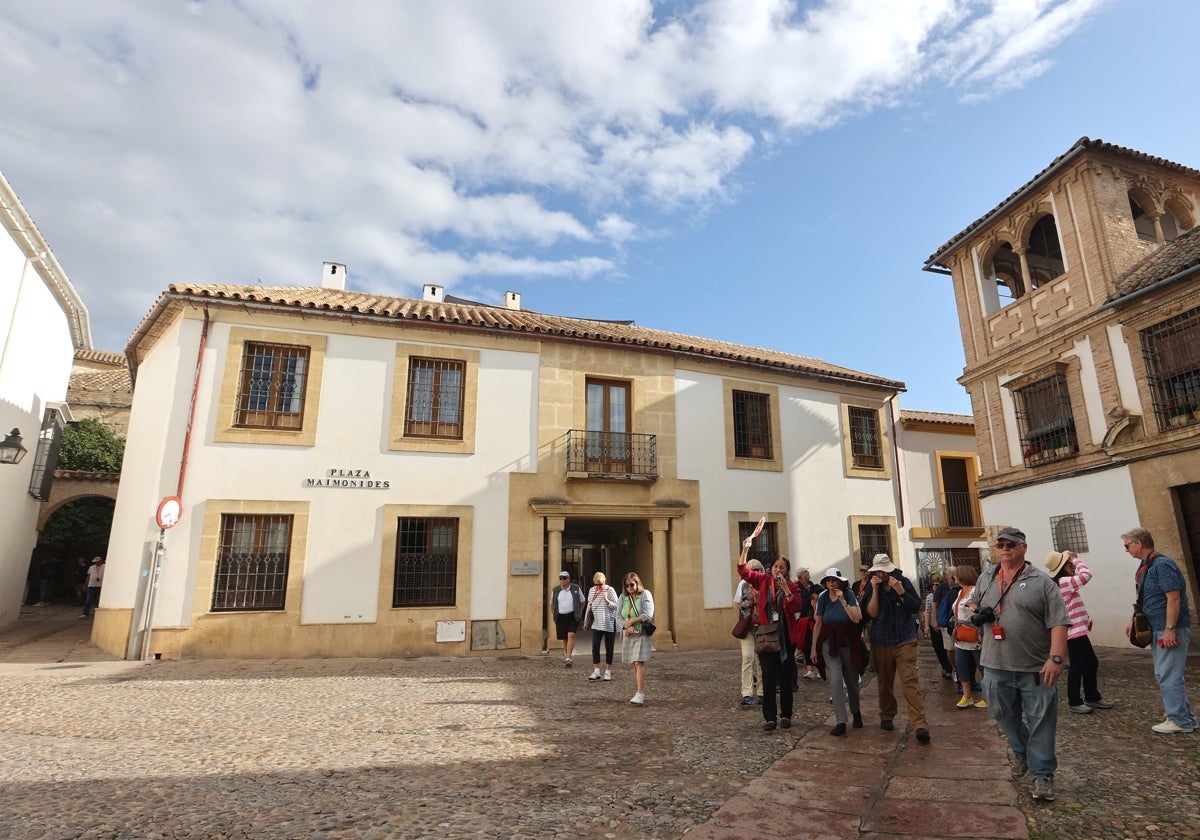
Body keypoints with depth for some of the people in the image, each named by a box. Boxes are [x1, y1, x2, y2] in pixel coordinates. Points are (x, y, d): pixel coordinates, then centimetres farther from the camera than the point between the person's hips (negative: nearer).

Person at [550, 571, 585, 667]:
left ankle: (568, 658, -17)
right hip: (561, 617, 2)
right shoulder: (555, 590, 4)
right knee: (564, 638, 8)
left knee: (571, 635, -16)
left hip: (573, 616, -2)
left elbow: (582, 602, 12)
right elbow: (552, 605, 16)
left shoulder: (576, 588, 1)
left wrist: (579, 613, 5)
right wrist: (555, 616, 8)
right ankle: (565, 655, 31)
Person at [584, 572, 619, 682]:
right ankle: (596, 671, 4)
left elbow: (616, 606, -9)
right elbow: (589, 606, 16)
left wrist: (607, 601, -26)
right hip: (596, 624, 4)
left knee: (609, 648, 4)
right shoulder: (592, 591, 6)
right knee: (595, 646, -5)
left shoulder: (610, 590, -8)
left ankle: (608, 672, 14)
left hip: (609, 624, -3)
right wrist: (586, 621, 18)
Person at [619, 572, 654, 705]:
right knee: (634, 664, 7)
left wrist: (631, 621, -9)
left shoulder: (645, 594, -3)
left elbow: (648, 615, -11)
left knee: (639, 663, -13)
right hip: (628, 635, 5)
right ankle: (642, 693, 14)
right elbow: (619, 616, 5)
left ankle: (640, 694, -13)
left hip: (641, 634, -5)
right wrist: (628, 626, -13)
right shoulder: (623, 597, 9)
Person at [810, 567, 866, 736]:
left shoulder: (849, 594, -8)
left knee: (852, 681, 14)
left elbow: (857, 618, -19)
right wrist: (814, 648, 6)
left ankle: (856, 712, 42)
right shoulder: (823, 598, -1)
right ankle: (841, 722, -5)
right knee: (835, 681, -12)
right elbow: (818, 624, 4)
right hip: (829, 644, 1)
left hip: (849, 643, -1)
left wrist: (843, 601, -23)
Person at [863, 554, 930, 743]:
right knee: (885, 682, 11)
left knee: (910, 681, -12)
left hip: (905, 640, -2)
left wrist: (901, 592, -21)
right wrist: (875, 590, -16)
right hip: (881, 642, 2)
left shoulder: (903, 582, -4)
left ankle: (920, 725, -15)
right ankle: (886, 717, 27)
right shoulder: (872, 587, 0)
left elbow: (916, 607, -7)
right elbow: (872, 613, -8)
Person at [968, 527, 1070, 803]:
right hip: (996, 666, 4)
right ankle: (1021, 754, 40)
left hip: (1036, 668, -4)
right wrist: (976, 613, -1)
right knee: (1005, 717, 17)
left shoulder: (1042, 581, -6)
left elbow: (1058, 623, -11)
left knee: (1041, 722, 3)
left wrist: (1056, 658, -20)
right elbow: (972, 602, 23)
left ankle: (1042, 774, 16)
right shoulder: (986, 578, 8)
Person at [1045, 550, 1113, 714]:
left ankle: (1092, 697, 29)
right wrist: (1076, 558, -13)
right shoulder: (1064, 582, -19)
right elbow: (1086, 574, -28)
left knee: (1092, 663, 17)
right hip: (1073, 633, -10)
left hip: (1079, 631, 10)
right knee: (1077, 667, -2)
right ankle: (1074, 702, 8)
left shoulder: (1064, 583, 14)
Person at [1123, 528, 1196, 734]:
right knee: (1164, 675, 15)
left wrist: (1170, 629, -23)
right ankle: (1185, 719, 25)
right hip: (1157, 629, 10)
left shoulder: (1162, 565, -18)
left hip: (1170, 630, -10)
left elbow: (1174, 598, -22)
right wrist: (1133, 621, 20)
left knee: (1169, 675, -5)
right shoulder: (1146, 567, 12)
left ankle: (1180, 720, 5)